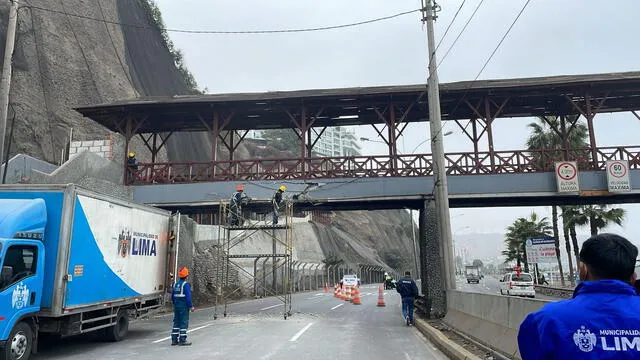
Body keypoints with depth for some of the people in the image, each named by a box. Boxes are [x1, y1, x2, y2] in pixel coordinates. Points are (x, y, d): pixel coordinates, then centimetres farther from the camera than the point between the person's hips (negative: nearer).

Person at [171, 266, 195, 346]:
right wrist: (191, 306, -13)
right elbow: (188, 297, -19)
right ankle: (182, 340, -2)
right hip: (184, 307, -8)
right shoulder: (186, 285, -14)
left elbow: (172, 297, 16)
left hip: (176, 306, 8)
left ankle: (174, 340, 15)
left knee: (176, 322, 13)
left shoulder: (175, 284, 11)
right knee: (184, 323, -3)